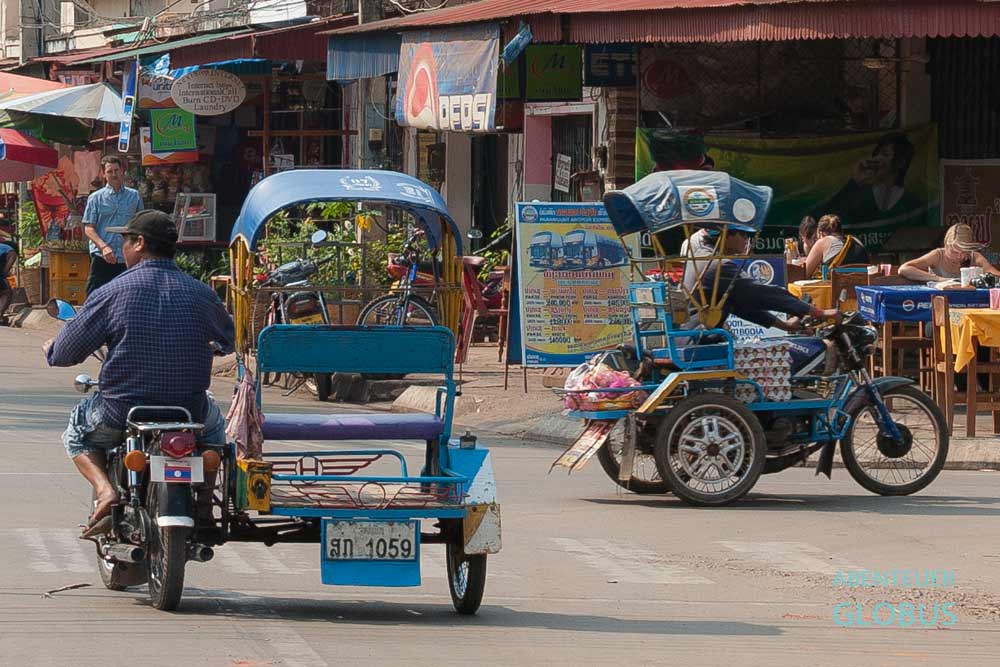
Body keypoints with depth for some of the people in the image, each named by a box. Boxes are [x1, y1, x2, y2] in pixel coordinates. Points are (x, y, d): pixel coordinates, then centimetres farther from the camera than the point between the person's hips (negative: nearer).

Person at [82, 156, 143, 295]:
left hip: (126, 259, 2)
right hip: (101, 257, -2)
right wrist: (104, 247, -18)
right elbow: (88, 228, -2)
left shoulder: (134, 196, 10)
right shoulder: (96, 198, 4)